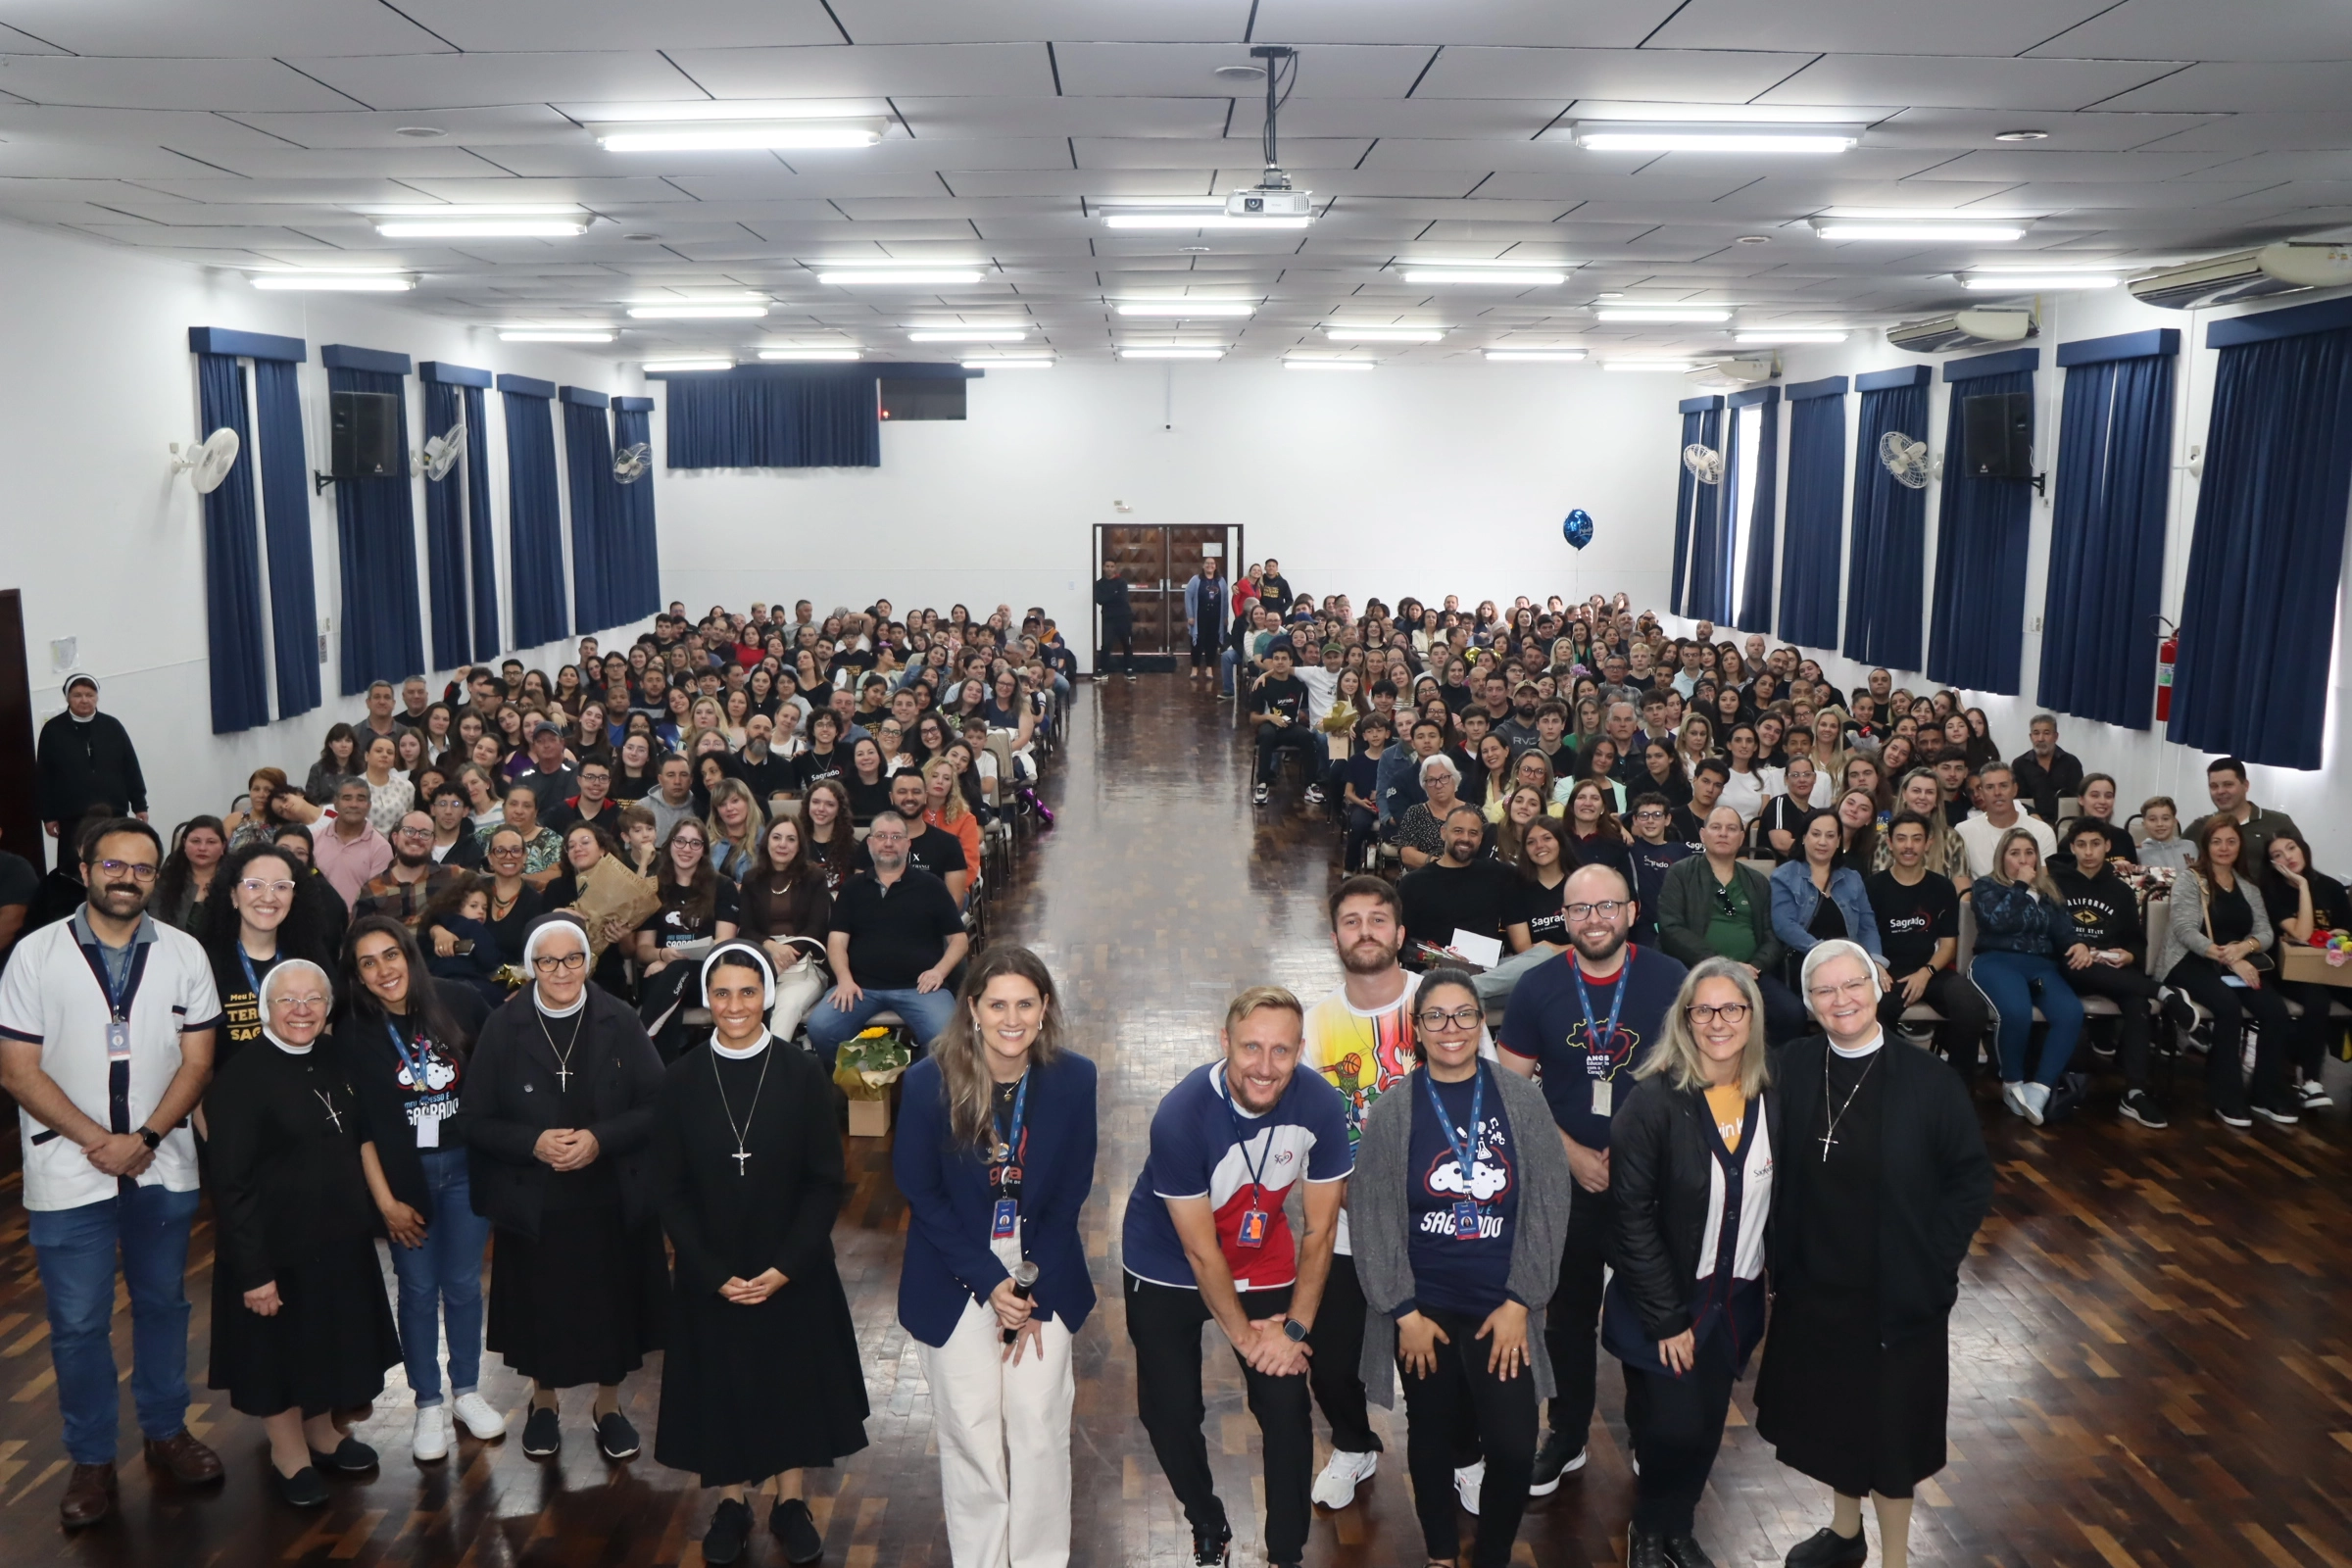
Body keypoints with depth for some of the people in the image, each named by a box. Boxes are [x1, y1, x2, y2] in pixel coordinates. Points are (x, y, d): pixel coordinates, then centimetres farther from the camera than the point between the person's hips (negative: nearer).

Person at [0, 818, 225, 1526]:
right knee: (78, 1323, 6)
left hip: (162, 1168, 2)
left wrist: (146, 1138, -13)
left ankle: (165, 1430, 32)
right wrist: (100, 1141, -14)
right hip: (69, 1173, -2)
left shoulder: (183, 954, 0)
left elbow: (197, 1060, 0)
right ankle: (91, 1459, 22)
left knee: (163, 1303, 15)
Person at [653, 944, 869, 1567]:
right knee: (720, 1387, 11)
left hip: (794, 1273, 0)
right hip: (710, 1275, 1)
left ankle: (791, 1504, 30)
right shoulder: (681, 1079, -6)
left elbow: (827, 1182, -6)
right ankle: (731, 1506, 31)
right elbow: (669, 1190, -3)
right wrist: (713, 1275, -11)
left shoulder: (802, 1074, -9)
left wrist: (784, 1268, -14)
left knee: (794, 1382, 11)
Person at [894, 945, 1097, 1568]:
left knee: (1039, 1429, 5)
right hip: (956, 1280, -1)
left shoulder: (1074, 1078, -10)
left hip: (1044, 1274, 1)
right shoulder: (928, 1081, -15)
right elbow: (921, 1194, -8)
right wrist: (991, 1283, -12)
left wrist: (1034, 1291, -8)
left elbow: (1071, 1192, -3)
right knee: (970, 1434, 5)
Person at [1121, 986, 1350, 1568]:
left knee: (1287, 1407, -3)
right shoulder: (1180, 1116, -32)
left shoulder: (1320, 1105, -23)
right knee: (1171, 1411, 2)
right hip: (1167, 1271, -2)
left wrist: (1295, 1327, -10)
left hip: (1262, 1264, 2)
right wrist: (1244, 1335, -12)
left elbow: (1320, 1230, -11)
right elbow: (1201, 1250, -21)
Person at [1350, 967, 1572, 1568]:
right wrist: (1404, 1313, -6)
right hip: (1423, 1310, 0)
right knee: (1431, 1437, 13)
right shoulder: (1392, 1112, -4)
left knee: (1514, 1448, -5)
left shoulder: (1521, 1099, -2)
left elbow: (1548, 1203, -2)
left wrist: (1520, 1302, -5)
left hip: (1502, 1310, 0)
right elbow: (1373, 1218, -3)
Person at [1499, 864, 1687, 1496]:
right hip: (1569, 1179, 1)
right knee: (1568, 1314, 14)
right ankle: (1566, 1436, 33)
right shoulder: (1537, 989, -5)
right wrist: (1571, 1153, -11)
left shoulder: (1669, 979, -8)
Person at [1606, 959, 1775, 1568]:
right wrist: (1666, 1318, -14)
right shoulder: (1655, 1100, -18)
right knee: (1672, 1430, -3)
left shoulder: (1771, 1096, -4)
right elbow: (1631, 1215, -16)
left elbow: (1780, 1201, 5)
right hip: (1662, 1305, -4)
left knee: (1706, 1428, 14)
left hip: (1737, 1303, 4)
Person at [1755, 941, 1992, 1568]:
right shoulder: (1792, 1069, -7)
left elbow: (1972, 1181, -8)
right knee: (1828, 1414, 20)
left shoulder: (1927, 1079, -15)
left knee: (1889, 1424, 11)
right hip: (1812, 1287, 4)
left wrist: (1931, 1262, -11)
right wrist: (1779, 1259, -2)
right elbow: (1776, 1174, 2)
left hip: (1898, 1294, -3)